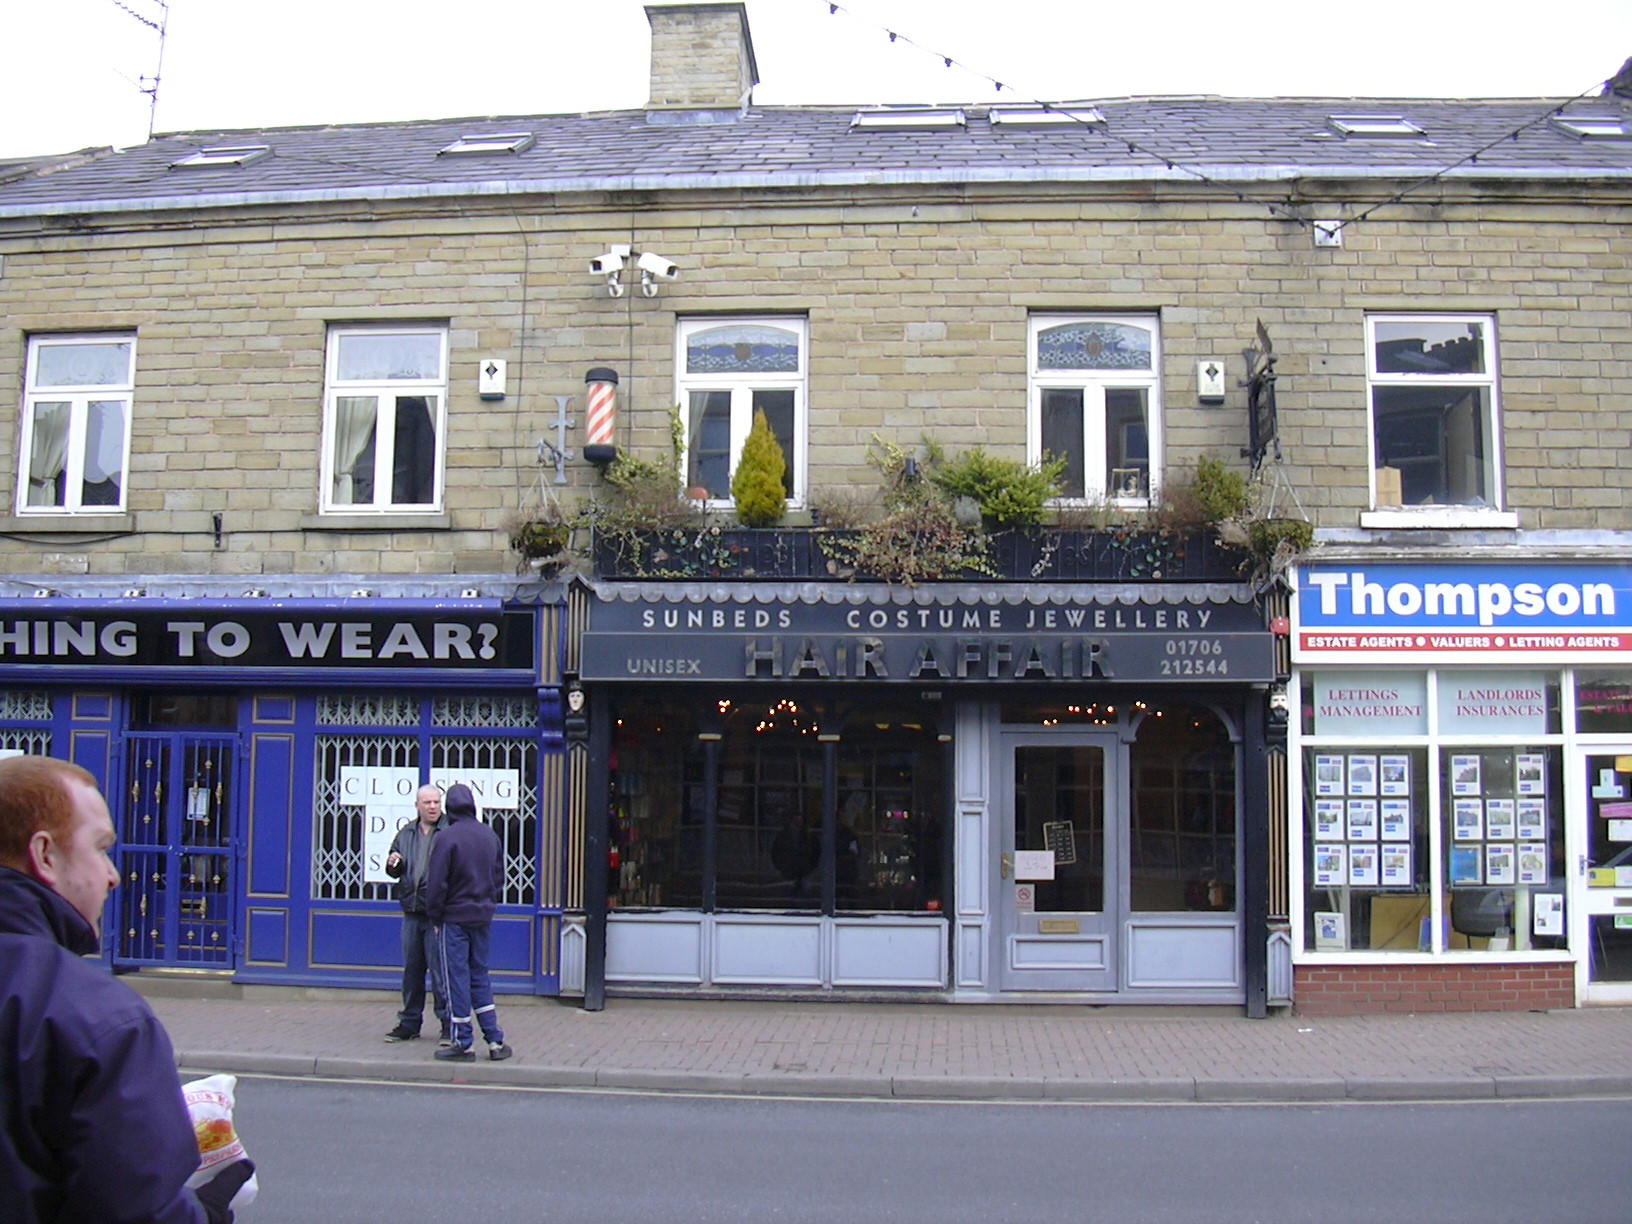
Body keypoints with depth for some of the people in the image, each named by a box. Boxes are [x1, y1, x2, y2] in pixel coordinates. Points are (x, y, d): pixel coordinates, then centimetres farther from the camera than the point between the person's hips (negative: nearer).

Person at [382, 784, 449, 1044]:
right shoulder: (406, 834, 14)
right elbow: (394, 871, 20)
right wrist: (393, 864, -2)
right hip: (412, 912, 6)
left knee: (440, 969, -3)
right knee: (411, 970, 13)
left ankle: (448, 1023, 6)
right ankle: (409, 1023, 24)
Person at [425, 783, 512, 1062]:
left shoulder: (445, 838, -14)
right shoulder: (490, 836, 5)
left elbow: (437, 883, -13)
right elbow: (499, 877, 12)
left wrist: (435, 916, -2)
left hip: (454, 918, -5)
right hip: (483, 917, 6)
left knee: (457, 978, 2)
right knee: (480, 976, 14)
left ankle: (463, 1044, 6)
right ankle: (495, 1041, 12)